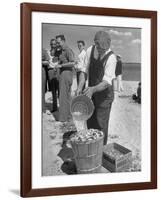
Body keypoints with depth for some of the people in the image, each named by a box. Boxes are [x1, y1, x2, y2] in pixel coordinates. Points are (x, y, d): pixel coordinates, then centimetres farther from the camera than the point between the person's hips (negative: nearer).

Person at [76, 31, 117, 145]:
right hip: (91, 92, 5)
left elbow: (107, 82, -30)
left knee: (101, 123, 1)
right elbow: (85, 71, -3)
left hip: (105, 94, -5)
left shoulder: (111, 58, -25)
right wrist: (80, 87, -17)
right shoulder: (90, 50, -9)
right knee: (90, 121, 16)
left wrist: (93, 89, -47)